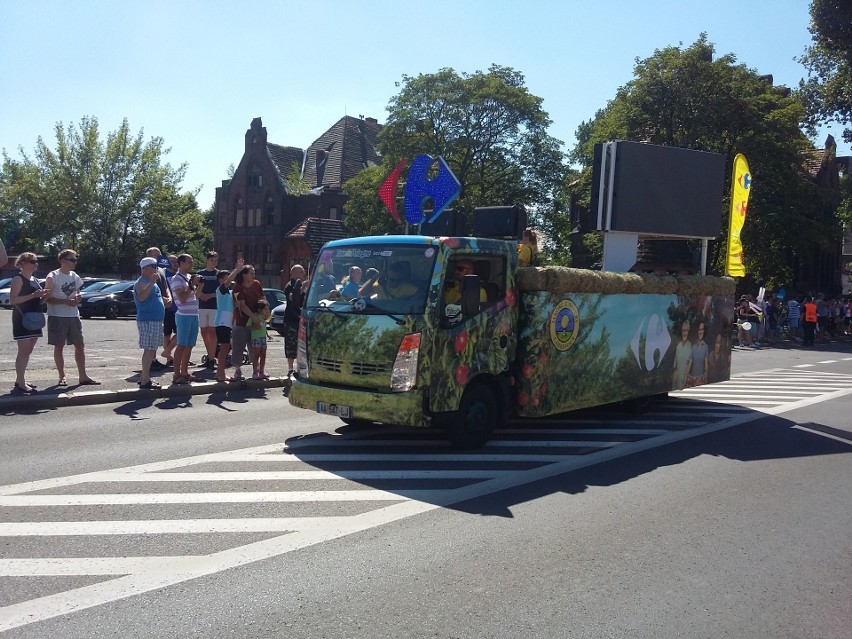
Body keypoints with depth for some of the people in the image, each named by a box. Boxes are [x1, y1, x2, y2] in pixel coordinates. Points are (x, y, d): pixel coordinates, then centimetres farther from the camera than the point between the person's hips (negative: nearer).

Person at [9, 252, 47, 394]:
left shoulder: (34, 280, 17)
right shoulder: (18, 279, -8)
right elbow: (12, 300, -17)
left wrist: (42, 296, 6)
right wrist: (33, 295, -23)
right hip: (22, 319, -8)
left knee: (28, 351, 10)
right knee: (23, 351, -10)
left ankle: (20, 380, 17)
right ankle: (21, 384, -10)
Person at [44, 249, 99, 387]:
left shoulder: (75, 277, 12)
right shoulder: (53, 276, -7)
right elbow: (47, 298, -11)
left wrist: (78, 298, -1)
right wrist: (66, 301, -21)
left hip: (74, 316, 6)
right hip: (57, 317, -6)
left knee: (80, 345, 4)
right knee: (59, 346, 2)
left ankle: (83, 376, 9)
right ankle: (62, 377, 10)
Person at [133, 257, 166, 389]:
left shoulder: (152, 282, 19)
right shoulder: (141, 282, -11)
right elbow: (141, 297, -30)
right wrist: (152, 282, -36)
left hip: (156, 320, 10)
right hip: (147, 320, -10)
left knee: (151, 350, 14)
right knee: (149, 350, -12)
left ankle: (144, 377, 21)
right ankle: (145, 380, -11)